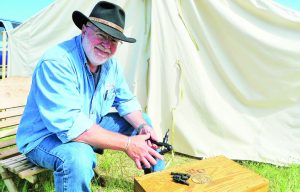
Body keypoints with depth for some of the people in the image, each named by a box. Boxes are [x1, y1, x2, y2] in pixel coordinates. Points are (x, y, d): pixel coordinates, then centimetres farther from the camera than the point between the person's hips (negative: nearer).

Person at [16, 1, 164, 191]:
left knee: (144, 121, 3)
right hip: (45, 138, -7)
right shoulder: (55, 63, -31)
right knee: (78, 155, -41)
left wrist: (142, 126, -17)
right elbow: (71, 127, -37)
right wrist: (127, 144, -34)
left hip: (90, 128, 8)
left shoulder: (110, 63, -5)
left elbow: (127, 100, 4)